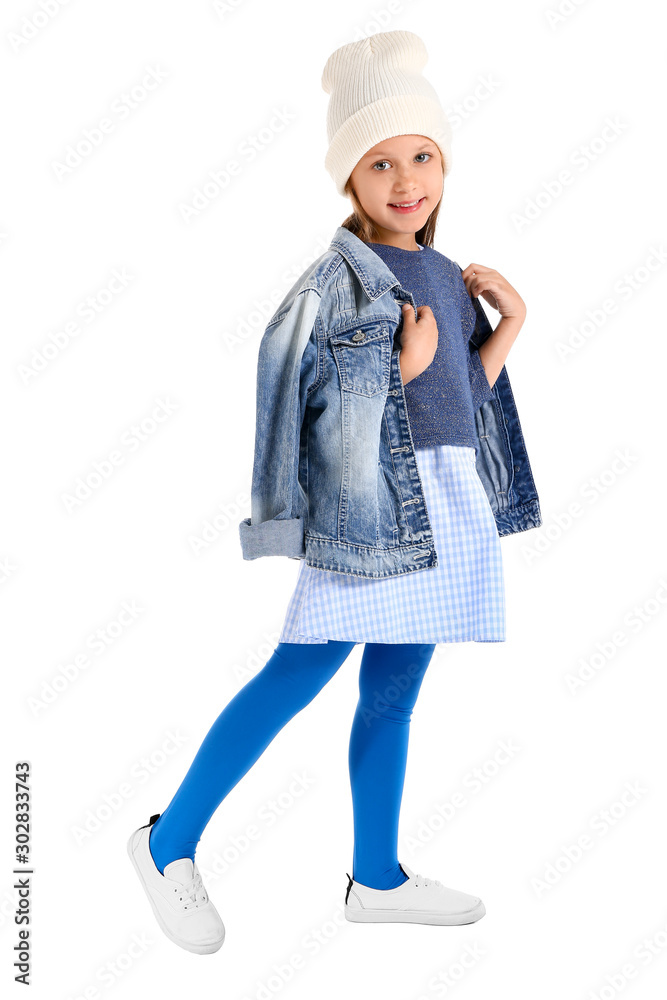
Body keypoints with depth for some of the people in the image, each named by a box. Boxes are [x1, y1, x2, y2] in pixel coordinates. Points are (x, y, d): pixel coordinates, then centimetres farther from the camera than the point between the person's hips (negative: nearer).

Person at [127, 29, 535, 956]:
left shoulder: (447, 276, 13)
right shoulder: (340, 270, -9)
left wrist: (510, 322, 6)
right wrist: (402, 368, -20)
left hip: (445, 498, 7)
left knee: (393, 689, 11)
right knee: (302, 670, -7)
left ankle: (377, 877, 23)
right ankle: (170, 843, 8)